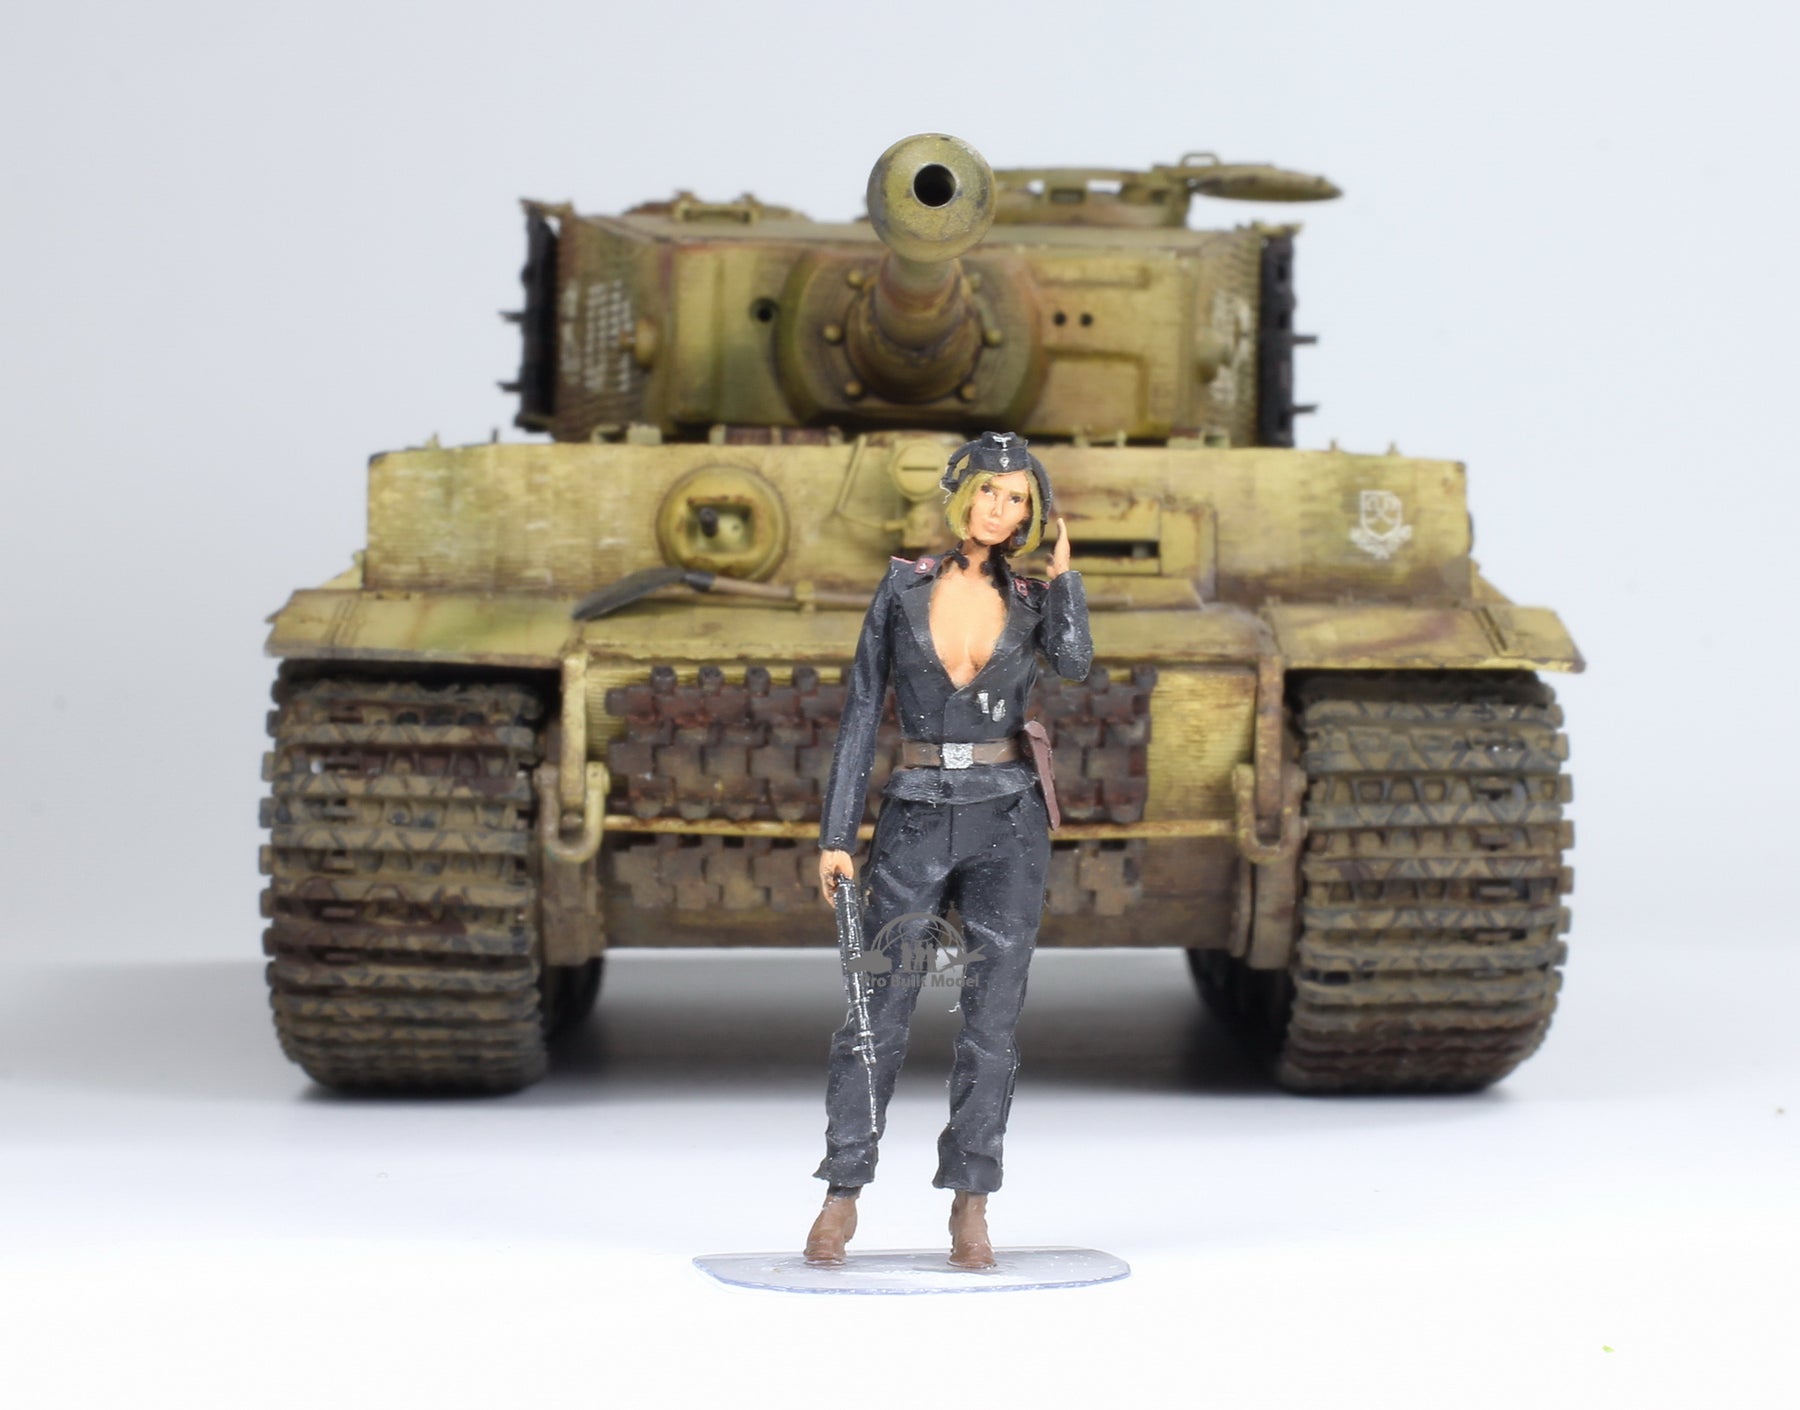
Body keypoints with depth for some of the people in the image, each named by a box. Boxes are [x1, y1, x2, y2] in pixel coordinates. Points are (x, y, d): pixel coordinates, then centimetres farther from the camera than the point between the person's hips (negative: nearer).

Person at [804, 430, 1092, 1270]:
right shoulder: (904, 586, 3)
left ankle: (970, 1209, 6)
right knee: (878, 1011, 0)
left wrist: (1061, 568, -6)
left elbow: (1074, 663, -17)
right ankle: (843, 1194, 12)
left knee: (991, 1017, -1)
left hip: (1008, 821, 1)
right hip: (917, 820, -1)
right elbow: (861, 712, 3)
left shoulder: (1031, 600, 6)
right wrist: (835, 835, -2)